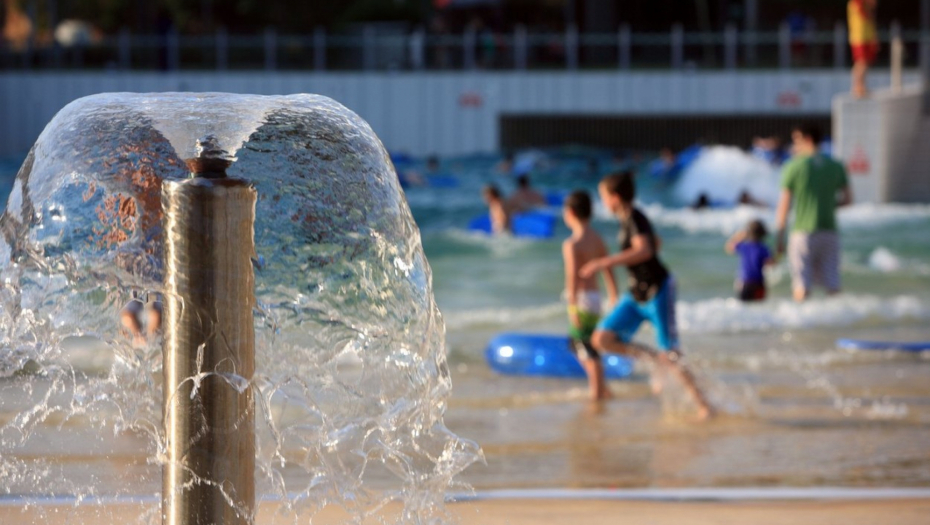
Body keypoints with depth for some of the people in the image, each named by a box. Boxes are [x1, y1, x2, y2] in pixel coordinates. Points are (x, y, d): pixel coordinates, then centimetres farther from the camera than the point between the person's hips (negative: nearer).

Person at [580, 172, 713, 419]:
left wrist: (604, 263, -40)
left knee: (669, 356, -7)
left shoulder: (635, 220, -19)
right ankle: (654, 358, 5)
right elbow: (655, 241, 26)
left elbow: (645, 250, -39)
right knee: (602, 339, -5)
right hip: (636, 294, 9)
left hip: (658, 291, -9)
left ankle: (703, 405, 4)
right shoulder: (627, 219, 8)